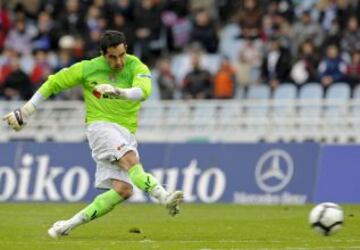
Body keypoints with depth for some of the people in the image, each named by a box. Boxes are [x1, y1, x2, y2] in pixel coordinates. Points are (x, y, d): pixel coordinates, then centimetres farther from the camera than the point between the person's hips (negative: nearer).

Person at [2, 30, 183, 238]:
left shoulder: (136, 67, -4)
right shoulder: (88, 68, -2)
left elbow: (143, 91, -27)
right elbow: (54, 83, 11)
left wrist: (118, 92, -46)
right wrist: (26, 111, 12)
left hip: (126, 133, 3)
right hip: (100, 125, -3)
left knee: (123, 190, -11)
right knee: (131, 160, -31)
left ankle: (70, 224, -4)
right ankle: (163, 196, -51)